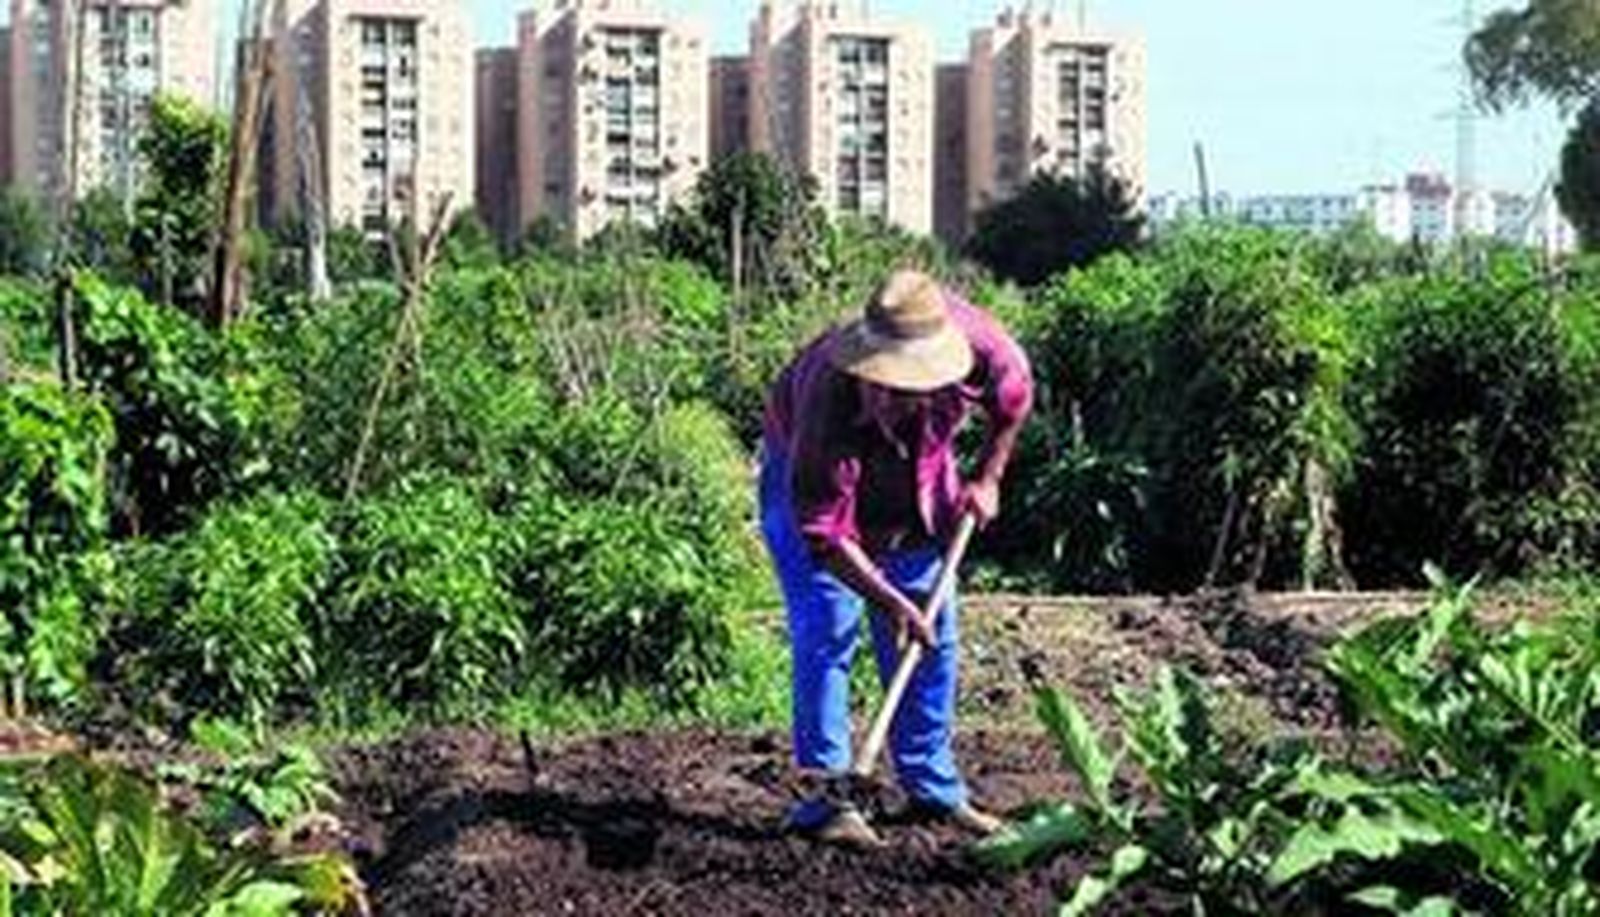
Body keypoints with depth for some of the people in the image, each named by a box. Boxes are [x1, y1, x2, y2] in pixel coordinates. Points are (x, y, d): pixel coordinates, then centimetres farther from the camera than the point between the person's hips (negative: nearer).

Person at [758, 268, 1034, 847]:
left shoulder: (975, 340, -33)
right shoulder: (829, 393, -43)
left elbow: (1015, 399, -5)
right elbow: (823, 530, -34)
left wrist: (987, 479, -5)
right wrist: (889, 601, -35)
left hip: (916, 494, 5)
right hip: (811, 483, -4)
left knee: (932, 635, 7)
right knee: (825, 632, -13)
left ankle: (932, 786, 20)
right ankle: (824, 793, -5)